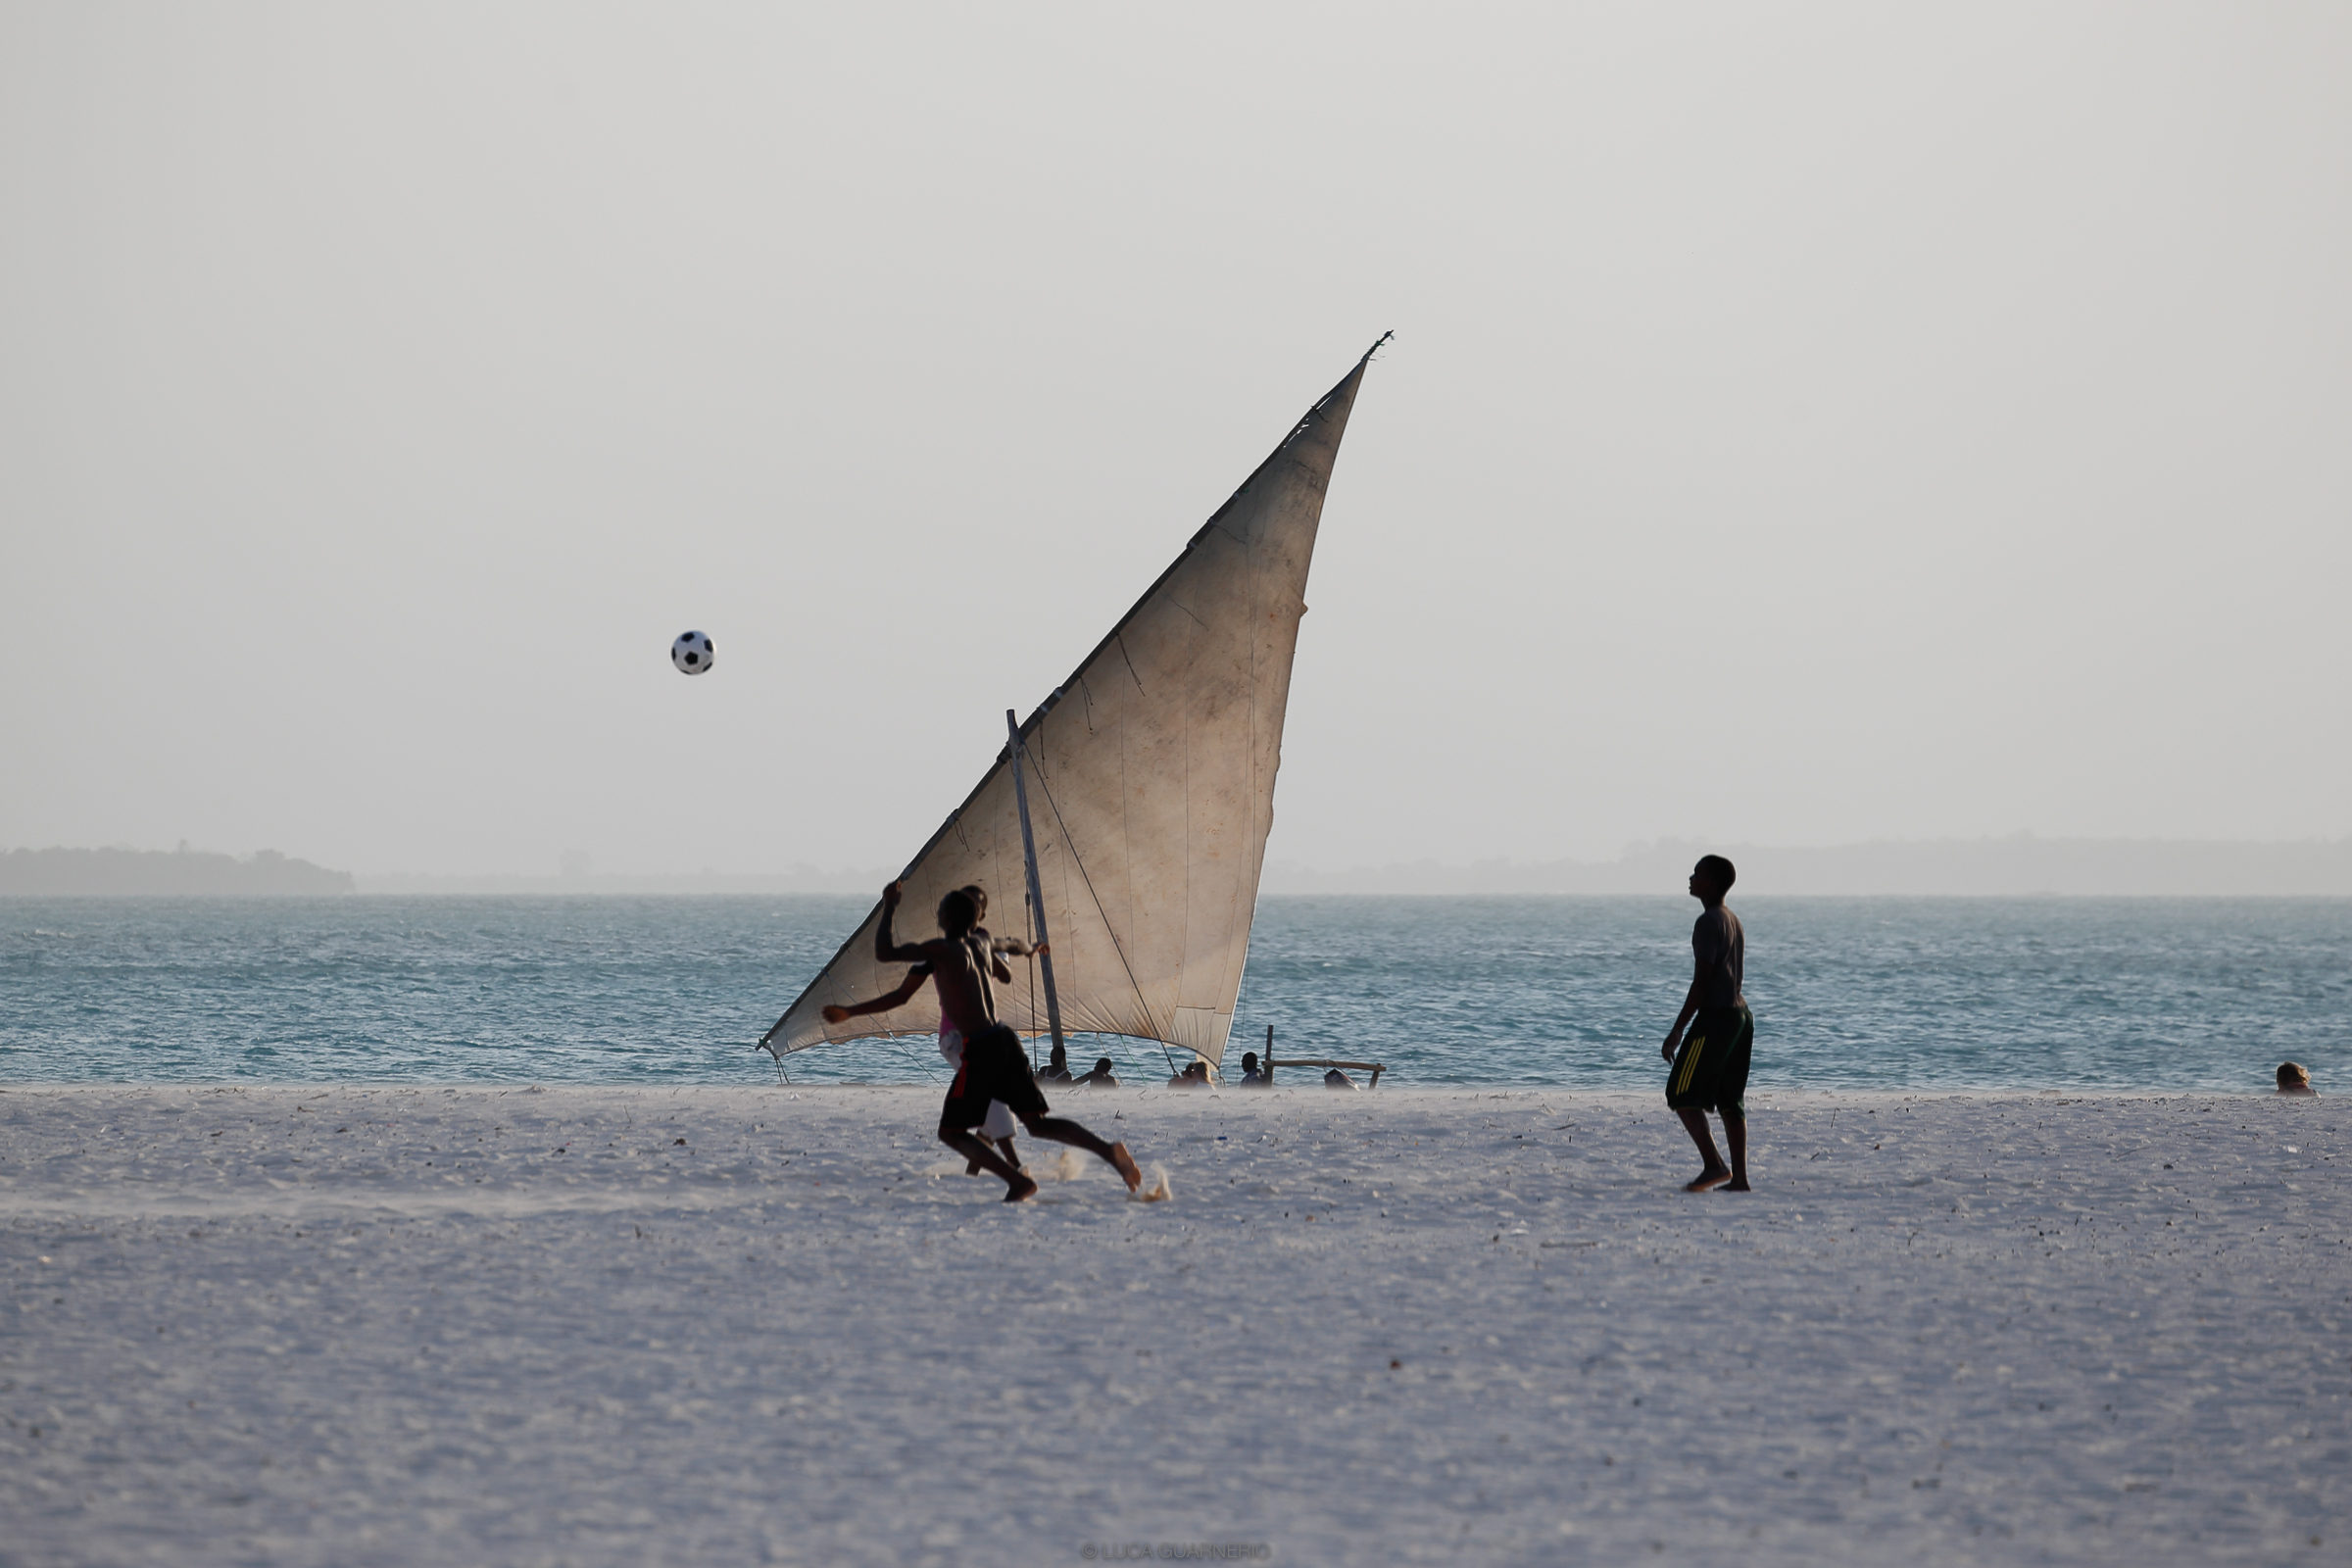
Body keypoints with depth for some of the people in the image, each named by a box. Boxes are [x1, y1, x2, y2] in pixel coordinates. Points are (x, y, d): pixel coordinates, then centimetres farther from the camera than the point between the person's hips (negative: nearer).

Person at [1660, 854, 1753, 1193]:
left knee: (1682, 1094, -5)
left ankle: (1714, 1165, -15)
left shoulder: (1708, 923, -13)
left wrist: (1677, 1031, -16)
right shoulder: (1733, 921, 16)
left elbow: (1702, 981, -18)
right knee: (1730, 1101, 10)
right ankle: (1739, 1177, 6)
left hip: (1715, 1016, -9)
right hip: (1742, 1015, 9)